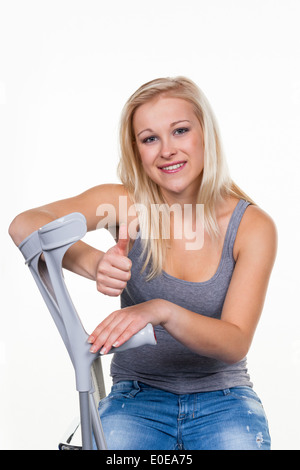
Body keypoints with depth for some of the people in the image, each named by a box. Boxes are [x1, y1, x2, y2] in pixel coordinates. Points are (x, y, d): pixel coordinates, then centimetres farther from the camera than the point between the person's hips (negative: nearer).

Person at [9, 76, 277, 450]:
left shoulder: (253, 225, -9)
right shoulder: (126, 204, -7)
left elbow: (236, 343, -15)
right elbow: (24, 225, -18)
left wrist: (163, 311, -35)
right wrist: (94, 263, -37)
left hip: (222, 400, 1)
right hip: (137, 397, 0)